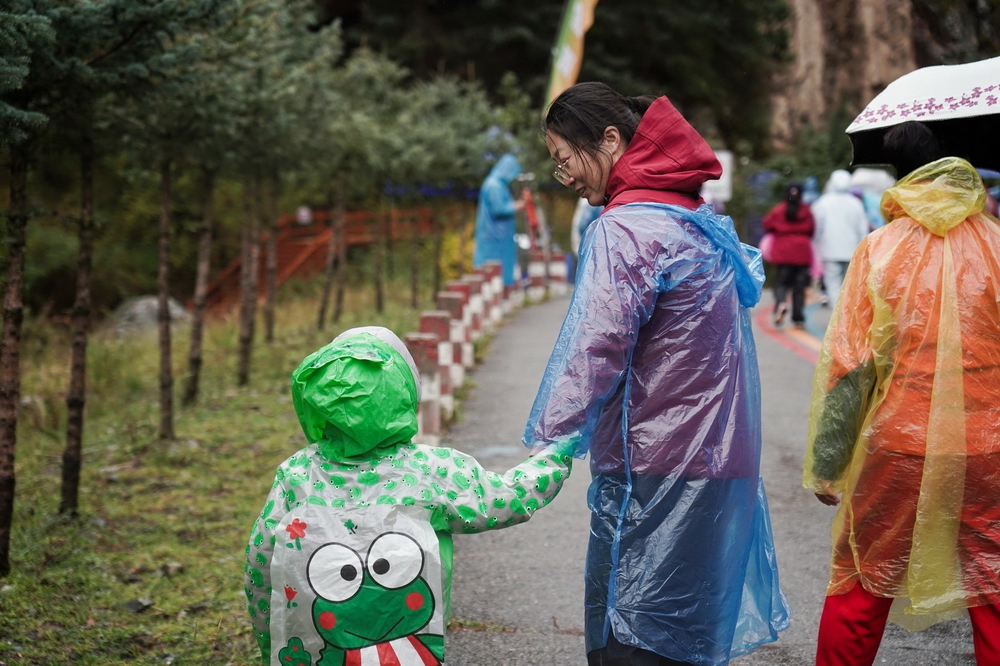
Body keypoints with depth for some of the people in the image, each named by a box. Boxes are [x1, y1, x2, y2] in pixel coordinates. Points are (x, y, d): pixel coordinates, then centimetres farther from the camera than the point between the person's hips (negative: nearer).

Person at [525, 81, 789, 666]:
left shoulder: (625, 228, -13)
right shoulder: (701, 223, 15)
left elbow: (595, 350, -20)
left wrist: (546, 445, -21)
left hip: (654, 471, -9)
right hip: (721, 461, 9)